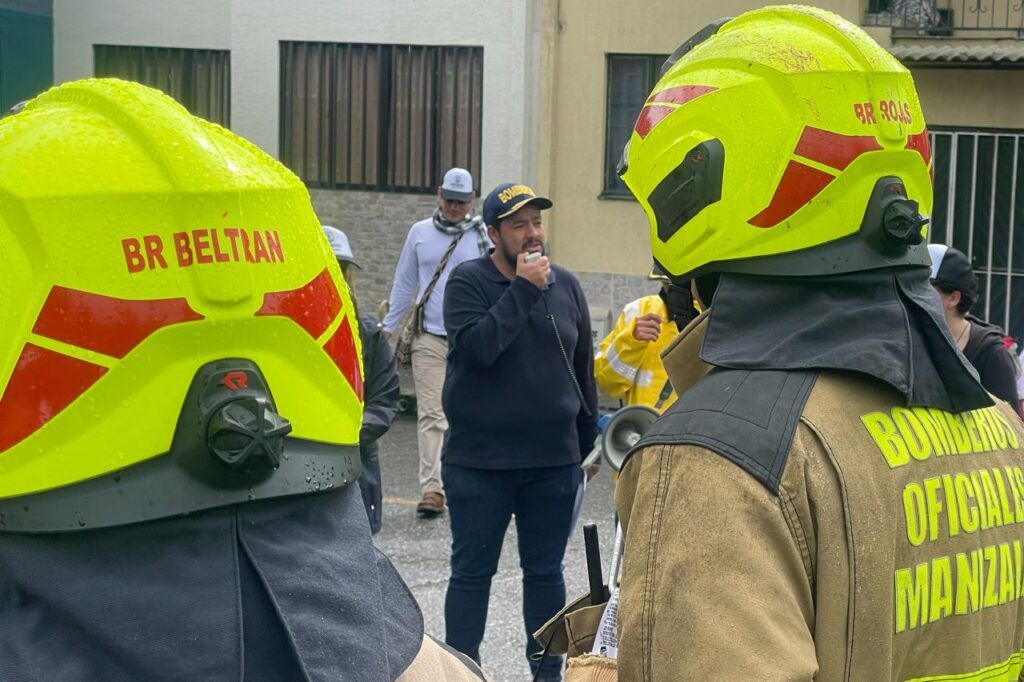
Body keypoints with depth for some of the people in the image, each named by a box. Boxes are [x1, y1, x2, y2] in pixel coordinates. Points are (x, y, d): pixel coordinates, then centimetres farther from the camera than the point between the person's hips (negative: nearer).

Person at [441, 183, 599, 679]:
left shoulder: (565, 285, 7)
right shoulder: (468, 282, -5)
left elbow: (584, 371, 13)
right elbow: (477, 347, -23)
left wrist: (587, 443, 13)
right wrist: (523, 289, -21)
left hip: (554, 461, 3)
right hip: (479, 461, -3)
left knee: (546, 572, 11)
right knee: (472, 573, 5)